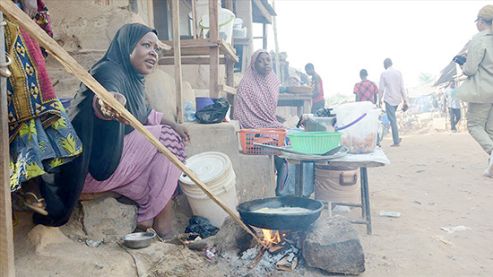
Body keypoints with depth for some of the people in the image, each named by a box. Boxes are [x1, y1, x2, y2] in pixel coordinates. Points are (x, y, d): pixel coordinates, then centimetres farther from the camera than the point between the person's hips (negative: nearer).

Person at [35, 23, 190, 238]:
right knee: (167, 139, -11)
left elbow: (145, 114, 25)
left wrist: (170, 124, 13)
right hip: (93, 166, -10)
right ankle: (151, 217, -2)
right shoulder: (110, 71, -18)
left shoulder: (132, 78, 11)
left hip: (111, 154, 10)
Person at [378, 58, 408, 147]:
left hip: (389, 99, -5)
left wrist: (380, 100, 7)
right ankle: (397, 138, 20)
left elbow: (381, 89, -5)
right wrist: (405, 100, 5)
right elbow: (402, 87, 3)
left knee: (392, 120, -3)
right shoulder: (398, 72, 5)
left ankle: (396, 141, -3)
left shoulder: (384, 74, -5)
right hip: (398, 99, 5)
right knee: (393, 119, 22)